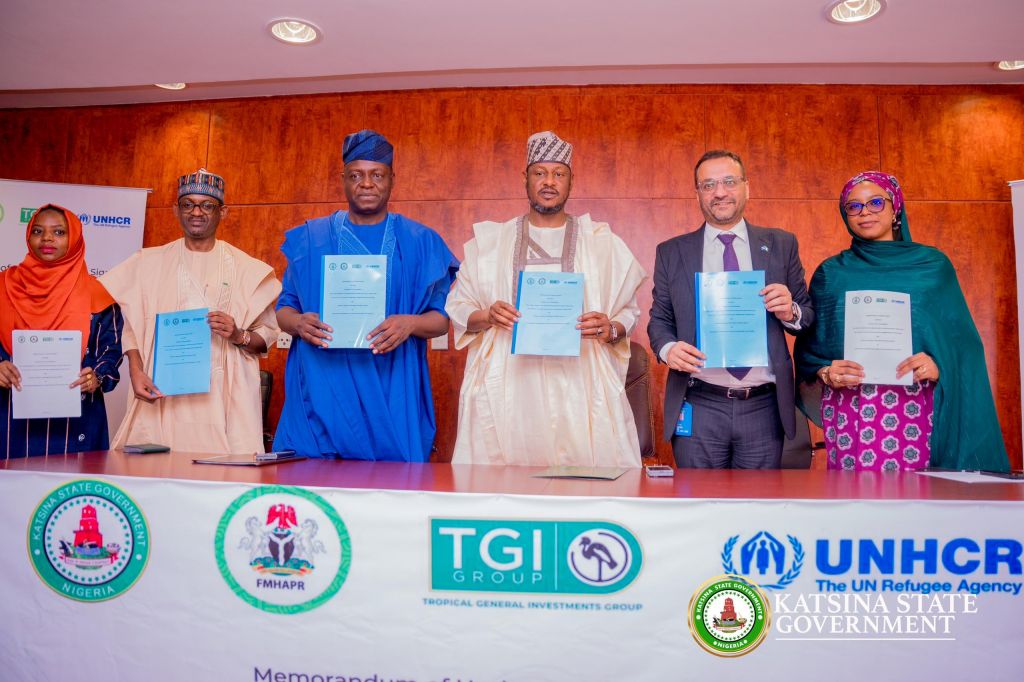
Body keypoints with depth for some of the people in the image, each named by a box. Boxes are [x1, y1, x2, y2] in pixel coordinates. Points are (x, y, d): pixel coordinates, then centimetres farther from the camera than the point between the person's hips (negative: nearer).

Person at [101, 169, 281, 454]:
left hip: (221, 398, -1)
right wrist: (136, 371, -6)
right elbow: (131, 324, 8)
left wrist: (239, 336, -12)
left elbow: (268, 336, 7)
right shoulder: (150, 262, 13)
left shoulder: (247, 269, 8)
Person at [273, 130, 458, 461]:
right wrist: (297, 322, -11)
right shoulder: (310, 239, 10)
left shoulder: (420, 242, 6)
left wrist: (410, 323, -17)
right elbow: (284, 308, 12)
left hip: (391, 396, -1)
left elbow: (442, 317, 4)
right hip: (322, 393, 1)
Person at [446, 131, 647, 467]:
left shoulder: (602, 242, 11)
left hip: (579, 386, 0)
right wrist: (487, 316, -10)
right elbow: (458, 307, 10)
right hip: (507, 388, 0)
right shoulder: (490, 240, 11)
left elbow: (629, 312, 11)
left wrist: (611, 329, -10)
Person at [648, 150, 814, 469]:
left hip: (764, 408, 1)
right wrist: (668, 348, -12)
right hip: (698, 409, 0)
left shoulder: (781, 245, 9)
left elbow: (808, 315, 11)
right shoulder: (671, 252, 8)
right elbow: (659, 320, 9)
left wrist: (790, 312, -11)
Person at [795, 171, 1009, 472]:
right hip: (848, 410, 0)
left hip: (917, 408, 0)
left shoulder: (932, 264, 11)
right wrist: (825, 372, -12)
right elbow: (809, 344, 8)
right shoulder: (831, 273, 10)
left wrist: (940, 365, -12)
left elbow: (961, 339, 8)